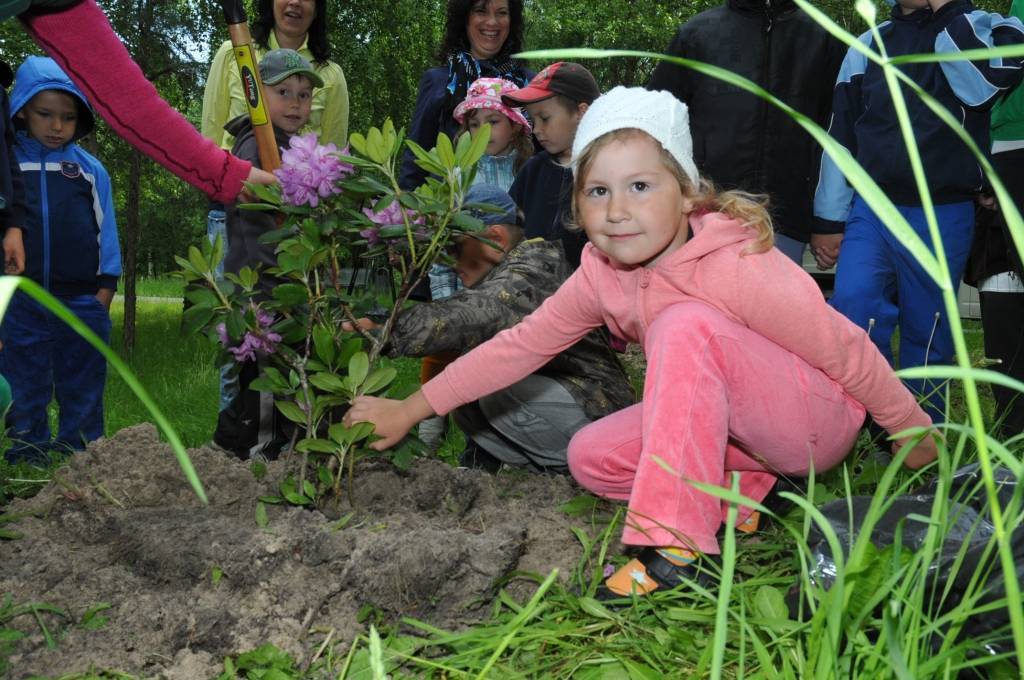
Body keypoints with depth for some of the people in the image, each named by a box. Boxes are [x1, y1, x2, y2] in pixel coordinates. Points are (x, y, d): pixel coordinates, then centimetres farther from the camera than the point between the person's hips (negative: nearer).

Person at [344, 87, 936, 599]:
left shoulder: (736, 267, -29)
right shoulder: (601, 272, -10)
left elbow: (849, 351, -19)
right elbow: (523, 344, -4)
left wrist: (916, 439, -6)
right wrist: (411, 409, -3)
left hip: (820, 418, -7)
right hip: (728, 423, 7)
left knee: (684, 325, -33)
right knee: (591, 457, -10)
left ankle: (678, 547, -32)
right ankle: (744, 490, 1)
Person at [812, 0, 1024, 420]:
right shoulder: (866, 47, 10)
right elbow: (840, 136, 11)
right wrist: (829, 221, 8)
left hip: (943, 219, -2)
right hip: (871, 210, 2)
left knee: (928, 339, 6)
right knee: (853, 308, -19)